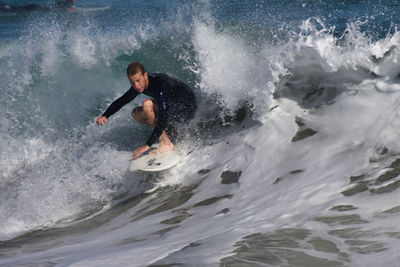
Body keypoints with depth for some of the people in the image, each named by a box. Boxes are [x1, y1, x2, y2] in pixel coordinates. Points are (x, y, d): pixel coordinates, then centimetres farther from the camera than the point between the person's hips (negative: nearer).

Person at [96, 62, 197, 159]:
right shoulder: (138, 84, -7)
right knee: (136, 113, 5)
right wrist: (105, 115, -10)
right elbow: (121, 101, 7)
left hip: (187, 108, -9)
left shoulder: (160, 85, -32)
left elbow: (163, 120, -38)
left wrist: (147, 145, -39)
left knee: (147, 104, -28)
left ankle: (166, 144, -21)